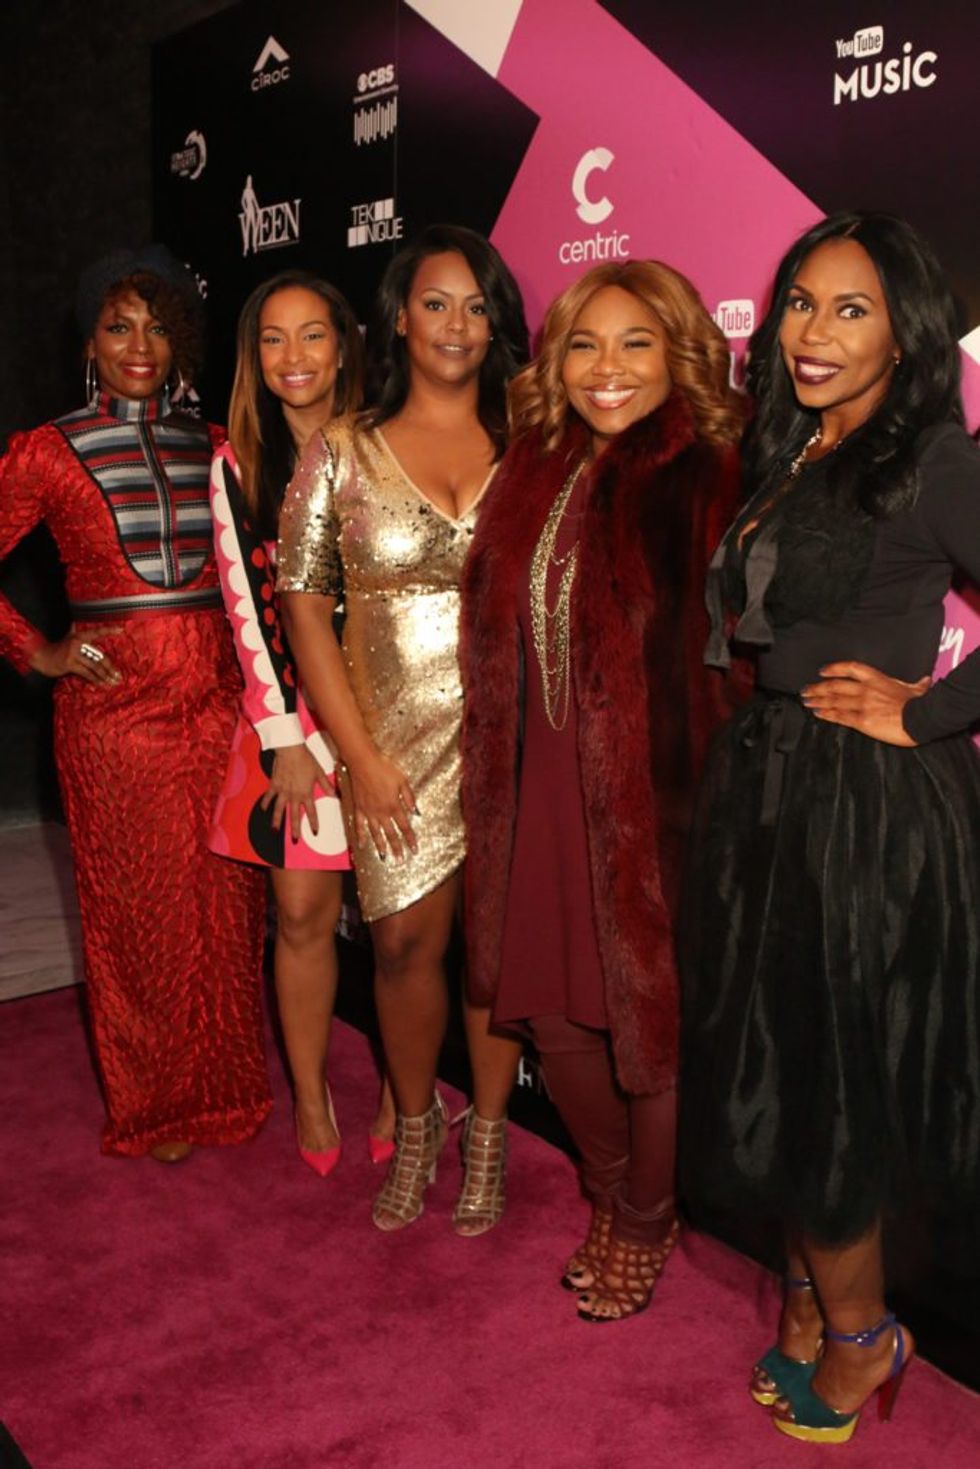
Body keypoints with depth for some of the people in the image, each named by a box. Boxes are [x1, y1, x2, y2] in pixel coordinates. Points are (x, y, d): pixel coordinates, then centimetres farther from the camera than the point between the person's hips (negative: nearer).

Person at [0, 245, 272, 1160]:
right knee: (136, 910, 6)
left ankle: (221, 1091, 27)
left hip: (215, 698, 3)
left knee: (223, 906, 9)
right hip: (113, 706, -3)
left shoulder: (212, 448, 9)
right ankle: (149, 1108, 24)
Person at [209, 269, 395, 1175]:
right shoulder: (238, 465, 6)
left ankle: (403, 1093, 20)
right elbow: (249, 605, 1)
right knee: (302, 912, 3)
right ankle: (311, 1097, 21)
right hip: (290, 712, 1)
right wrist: (287, 738, -5)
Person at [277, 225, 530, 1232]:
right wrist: (361, 755, -5)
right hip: (396, 742, 0)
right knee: (404, 942, 6)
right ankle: (415, 1126, 30)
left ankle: (487, 1130, 27)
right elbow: (305, 609, 0)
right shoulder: (343, 452, 3)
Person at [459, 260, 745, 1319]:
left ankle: (645, 1224, 35)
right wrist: (495, 789, 9)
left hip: (655, 795, -5)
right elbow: (497, 636, 12)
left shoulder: (707, 480, -8)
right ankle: (613, 1190, 41)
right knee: (552, 1012, 15)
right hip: (542, 791, 5)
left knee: (654, 1021, 9)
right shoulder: (533, 476, 8)